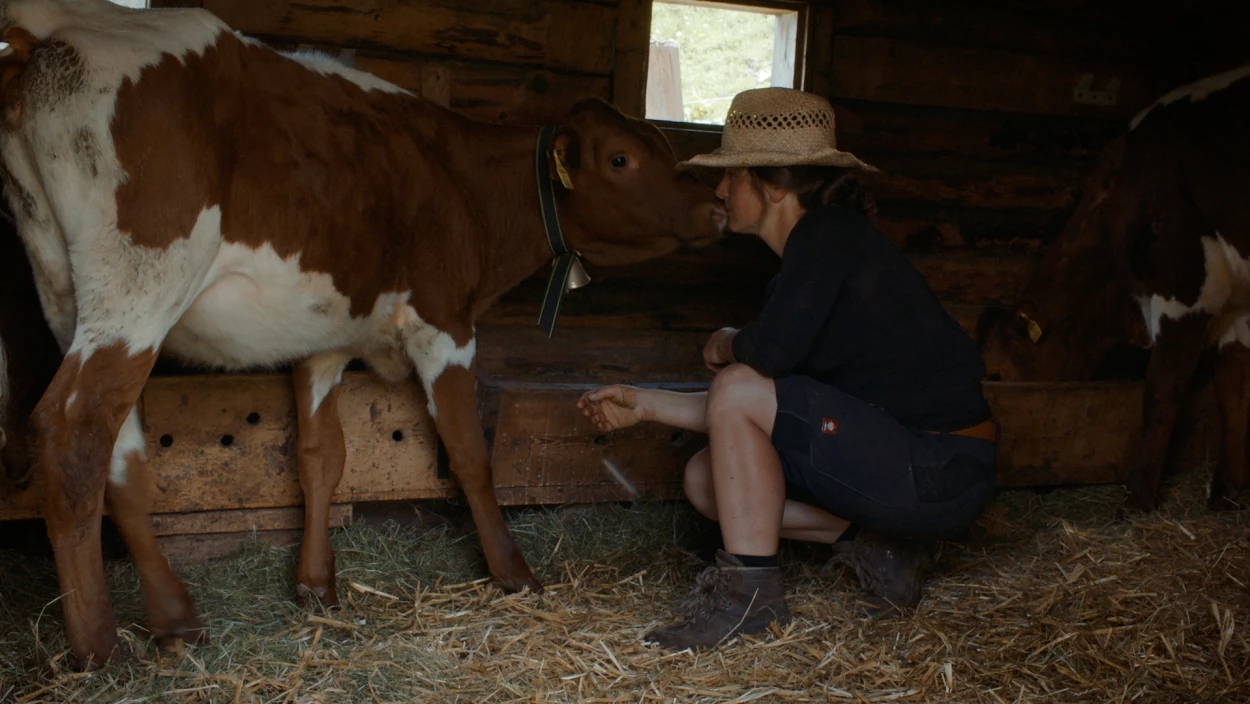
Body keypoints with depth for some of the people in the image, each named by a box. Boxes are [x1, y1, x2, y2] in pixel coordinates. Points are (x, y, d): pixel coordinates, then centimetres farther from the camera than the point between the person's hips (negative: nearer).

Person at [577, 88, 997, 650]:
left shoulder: (828, 234, -13)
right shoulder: (798, 269, 15)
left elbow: (771, 350, -28)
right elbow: (747, 419, 17)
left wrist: (725, 344, -4)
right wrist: (645, 404, 15)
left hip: (940, 475, -10)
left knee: (739, 388, -18)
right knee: (706, 479, 9)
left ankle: (750, 593, -10)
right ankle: (881, 546, 6)